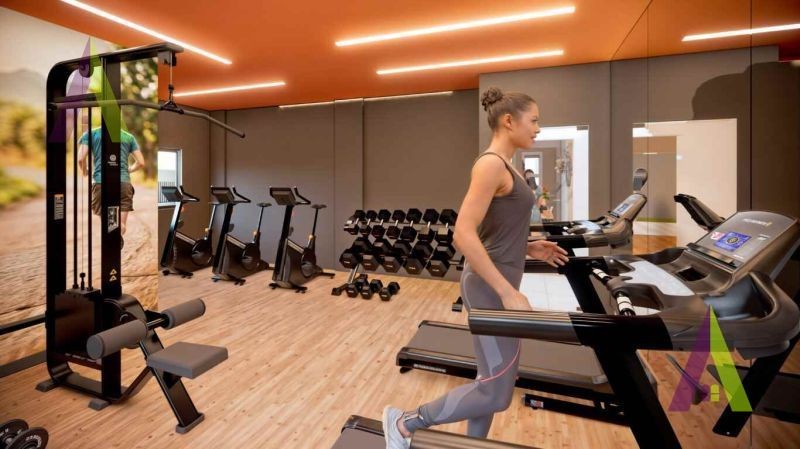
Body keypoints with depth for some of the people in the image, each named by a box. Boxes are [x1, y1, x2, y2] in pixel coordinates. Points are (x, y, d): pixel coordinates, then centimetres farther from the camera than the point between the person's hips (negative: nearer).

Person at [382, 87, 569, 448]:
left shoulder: (504, 166, 13)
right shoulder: (491, 164, -17)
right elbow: (464, 235, -25)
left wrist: (528, 248, 12)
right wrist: (508, 292, -24)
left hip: (498, 283, 10)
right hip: (490, 288, -10)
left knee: (494, 380, 19)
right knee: (495, 392, 1)